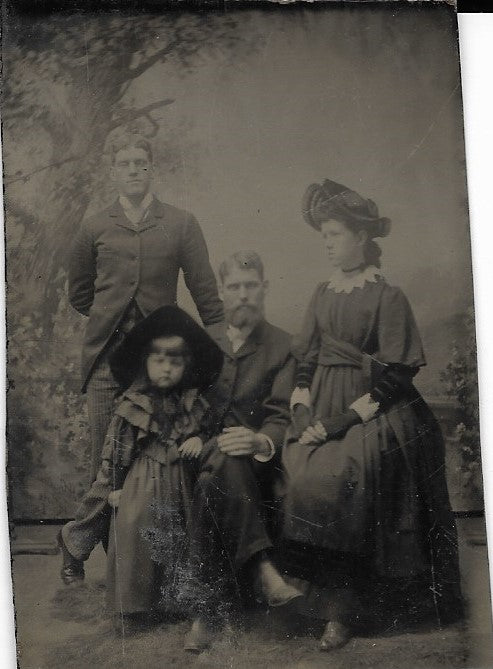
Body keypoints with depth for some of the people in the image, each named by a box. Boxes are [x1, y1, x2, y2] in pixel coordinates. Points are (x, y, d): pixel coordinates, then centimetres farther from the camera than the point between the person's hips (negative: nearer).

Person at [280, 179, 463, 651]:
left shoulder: (387, 297, -5)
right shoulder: (324, 293, 13)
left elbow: (393, 376, -10)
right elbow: (305, 358, 13)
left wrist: (343, 421, -16)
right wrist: (302, 409, -2)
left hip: (373, 415, -6)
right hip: (323, 408, 6)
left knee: (326, 479, -26)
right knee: (294, 469, -16)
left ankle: (339, 609, -11)